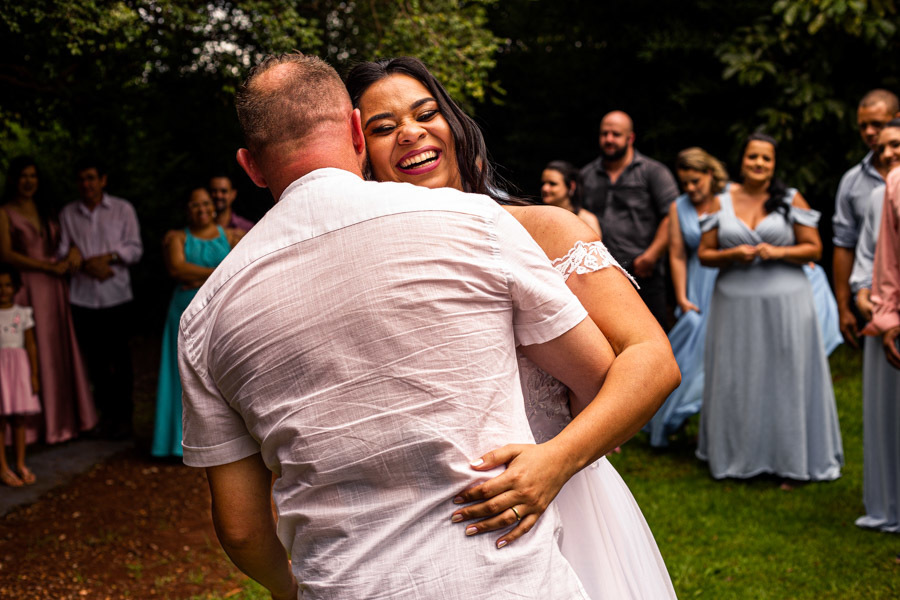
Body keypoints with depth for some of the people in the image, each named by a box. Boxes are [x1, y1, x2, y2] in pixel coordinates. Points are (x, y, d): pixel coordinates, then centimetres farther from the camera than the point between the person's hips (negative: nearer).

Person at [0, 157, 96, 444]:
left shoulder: (46, 210, 16)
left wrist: (68, 260, -2)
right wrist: (47, 266, -12)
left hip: (54, 290, 5)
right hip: (26, 289, -5)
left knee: (60, 352, 6)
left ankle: (62, 418, 15)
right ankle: (32, 423, 2)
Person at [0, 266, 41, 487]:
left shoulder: (23, 313, 4)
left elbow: (31, 346, 4)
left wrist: (34, 375, 1)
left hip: (19, 367, 2)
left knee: (19, 418, 8)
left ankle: (21, 465, 17)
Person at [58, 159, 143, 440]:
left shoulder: (123, 209, 5)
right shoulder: (68, 213, 10)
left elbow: (135, 248, 1)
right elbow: (63, 253, 6)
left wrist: (108, 258, -14)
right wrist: (87, 266, -11)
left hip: (116, 295, -2)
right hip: (83, 297, 2)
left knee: (120, 357, -2)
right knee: (95, 359, 4)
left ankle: (124, 414, 7)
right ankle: (105, 412, 13)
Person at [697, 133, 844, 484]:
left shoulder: (791, 200, 2)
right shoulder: (722, 203, 7)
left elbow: (814, 248, 1)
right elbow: (704, 254, 7)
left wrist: (778, 252, -15)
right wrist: (733, 255, -11)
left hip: (784, 301, -2)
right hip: (735, 305, 2)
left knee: (786, 378, 2)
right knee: (737, 381, 7)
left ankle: (791, 460, 11)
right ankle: (736, 457, 20)